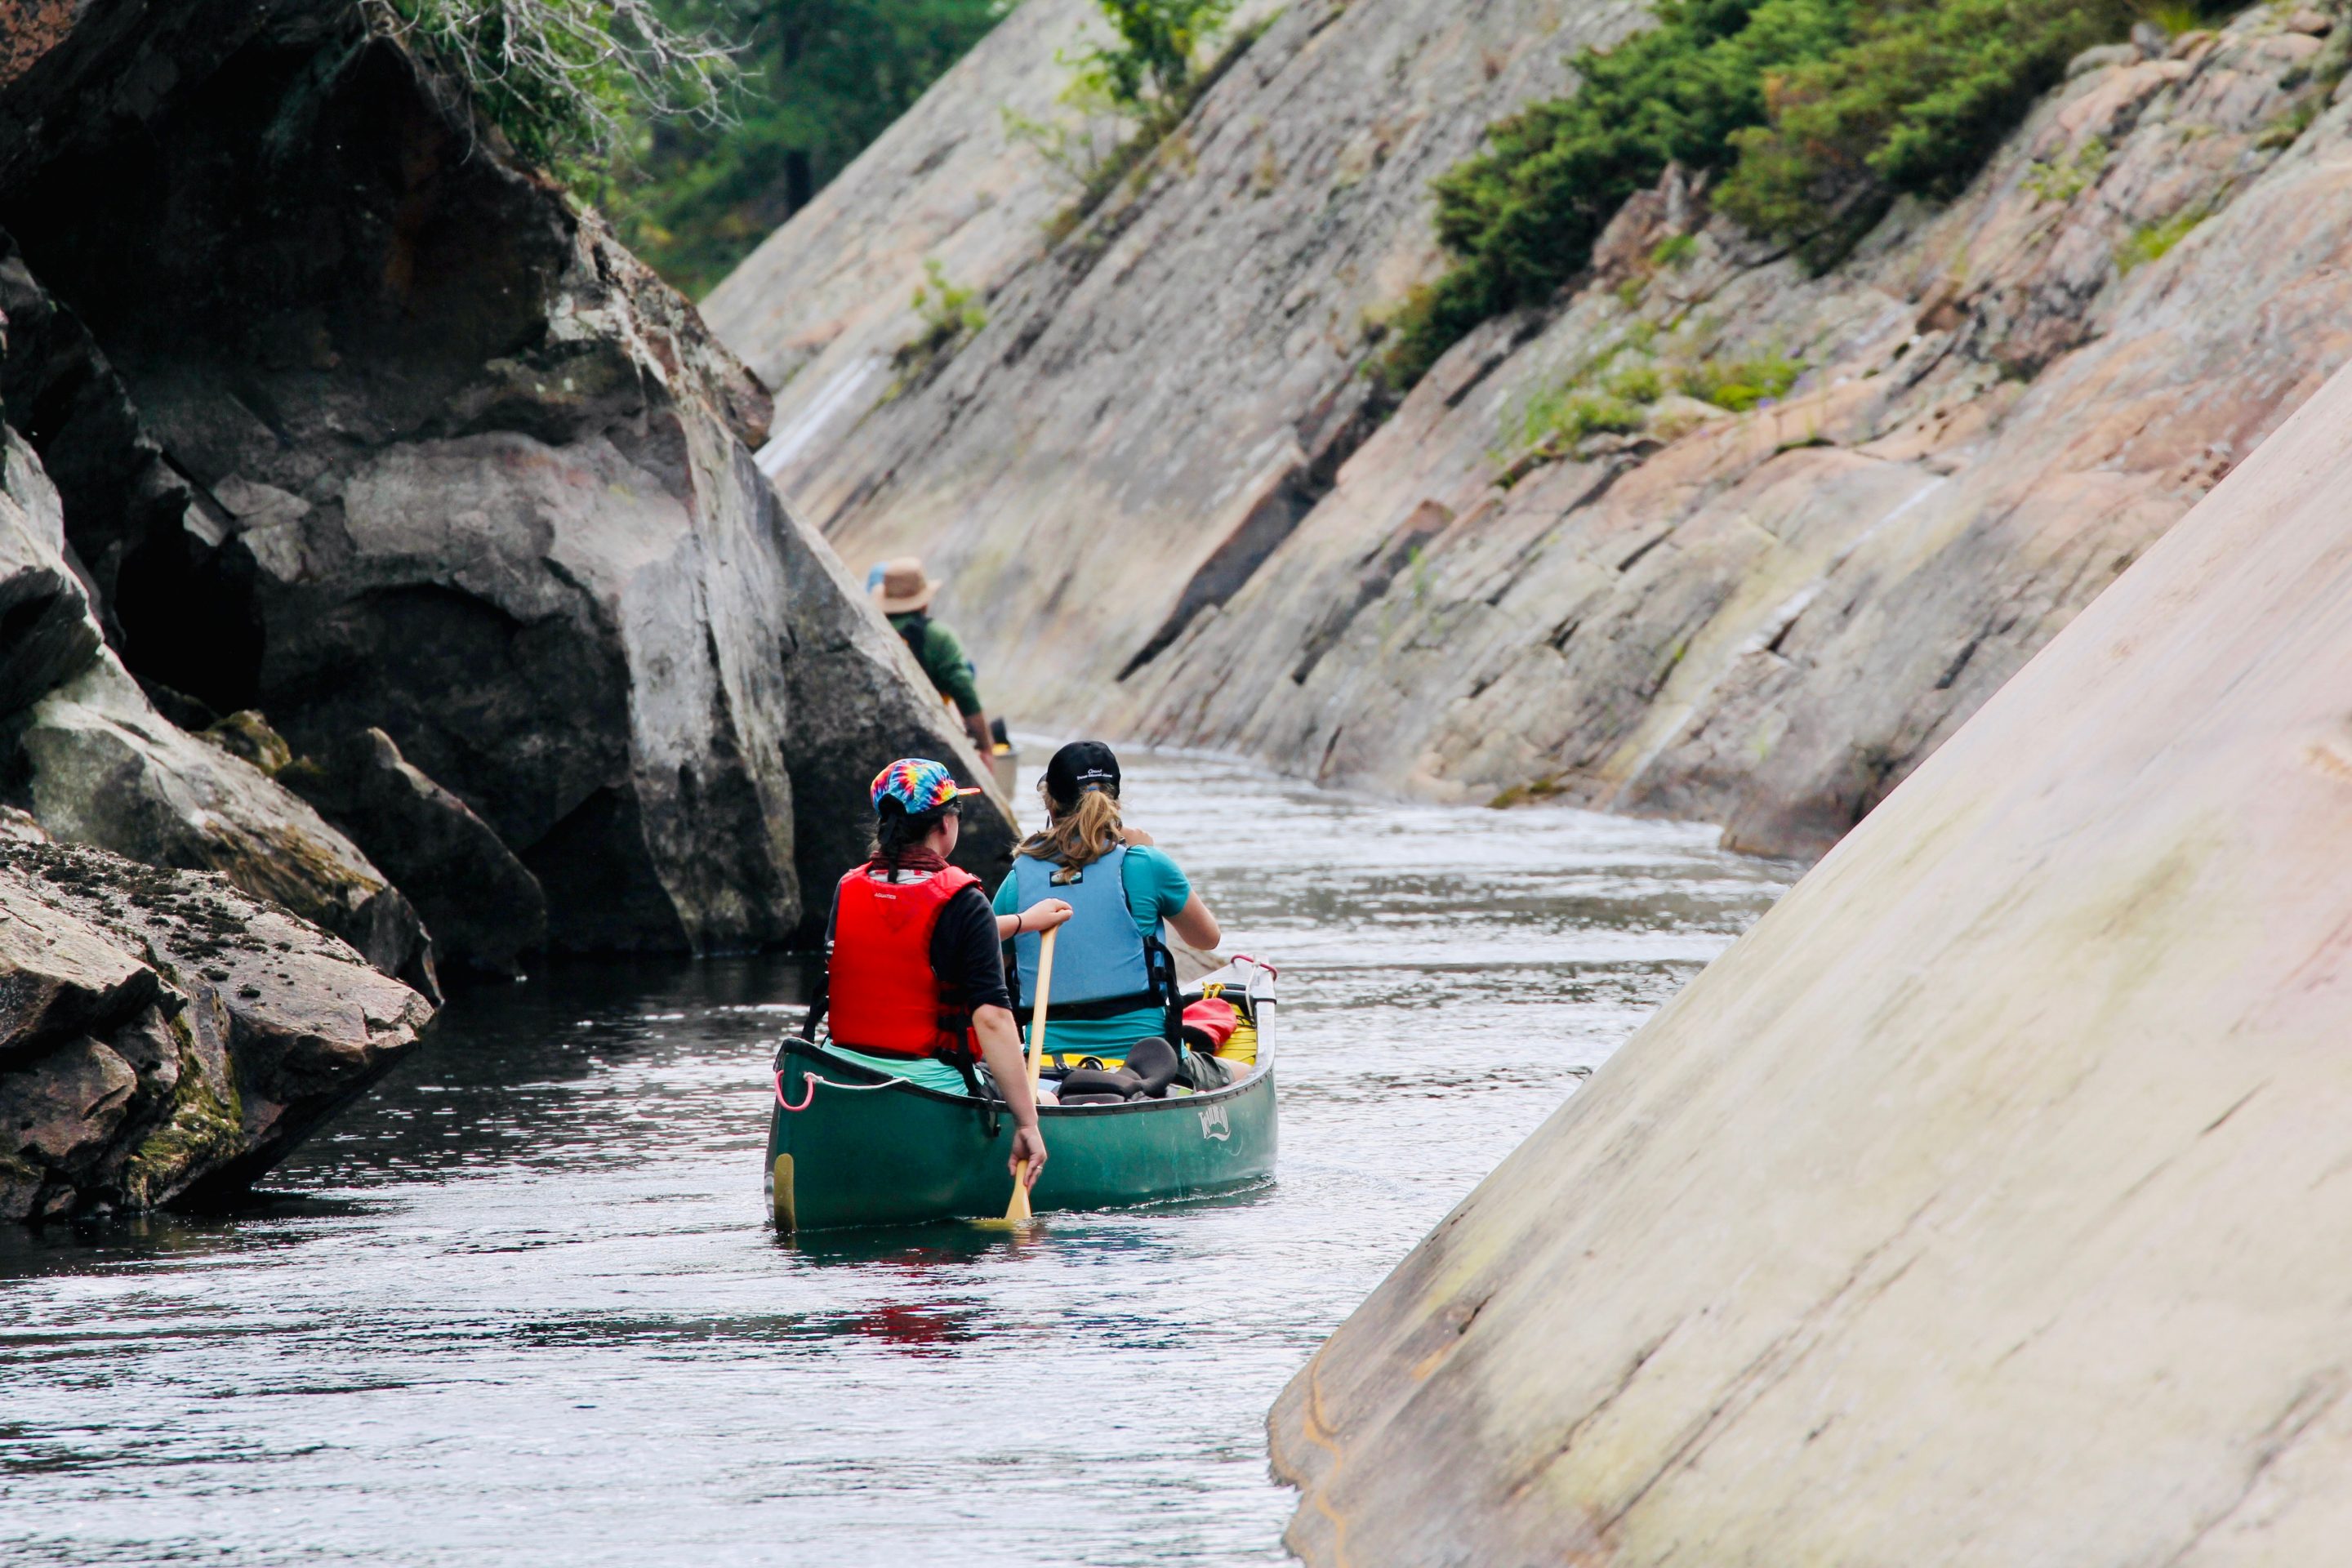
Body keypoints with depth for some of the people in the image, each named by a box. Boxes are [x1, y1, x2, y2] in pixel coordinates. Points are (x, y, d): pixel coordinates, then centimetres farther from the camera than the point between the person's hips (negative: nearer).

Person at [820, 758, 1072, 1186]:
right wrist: (1027, 1125, -20)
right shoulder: (961, 903, -14)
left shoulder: (848, 891, 4)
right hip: (931, 1093, -6)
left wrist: (1022, 922, 34)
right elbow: (991, 1018, -21)